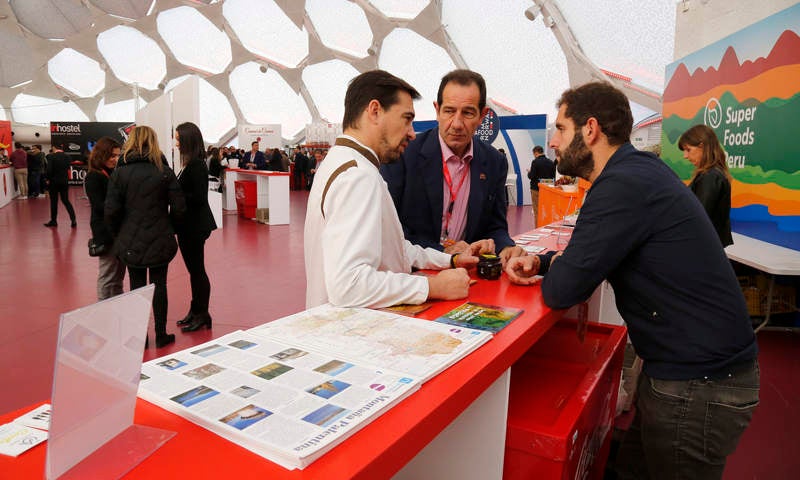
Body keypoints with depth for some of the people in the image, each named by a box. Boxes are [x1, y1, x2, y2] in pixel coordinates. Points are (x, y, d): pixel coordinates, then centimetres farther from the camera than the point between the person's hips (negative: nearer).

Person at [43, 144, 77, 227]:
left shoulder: (51, 156, -12)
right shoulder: (67, 156, 0)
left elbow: (49, 170, -16)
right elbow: (68, 169, 2)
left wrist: (48, 179, -3)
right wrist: (66, 178, 8)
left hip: (54, 181, -3)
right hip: (65, 181, 3)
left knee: (54, 202, 8)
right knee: (66, 200, 10)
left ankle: (53, 221, 16)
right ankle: (73, 219, -2)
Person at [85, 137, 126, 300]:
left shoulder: (114, 174, 11)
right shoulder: (93, 178, -9)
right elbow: (100, 206, -15)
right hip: (106, 233, -7)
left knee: (119, 275, 15)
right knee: (107, 277, 2)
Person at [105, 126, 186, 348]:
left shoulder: (120, 172, -5)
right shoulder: (164, 171, -6)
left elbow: (111, 211, -8)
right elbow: (179, 207, -7)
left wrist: (118, 234, 8)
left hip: (131, 242, 0)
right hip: (160, 240, 0)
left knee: (136, 287, 10)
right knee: (159, 285, 9)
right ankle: (161, 335, 17)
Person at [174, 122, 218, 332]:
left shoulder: (197, 166, -17)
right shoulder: (190, 164, 11)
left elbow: (199, 198, -22)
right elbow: (186, 192, 12)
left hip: (195, 226, -9)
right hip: (188, 225, 9)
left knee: (197, 269, 1)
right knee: (194, 269, 17)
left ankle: (202, 314, 14)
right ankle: (196, 310, 29)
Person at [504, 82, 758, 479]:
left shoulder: (624, 184, -25)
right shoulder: (638, 170, 7)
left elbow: (561, 291, -25)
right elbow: (588, 254, 18)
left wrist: (554, 270, -2)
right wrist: (540, 261, 0)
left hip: (698, 387, -9)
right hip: (691, 368, 9)